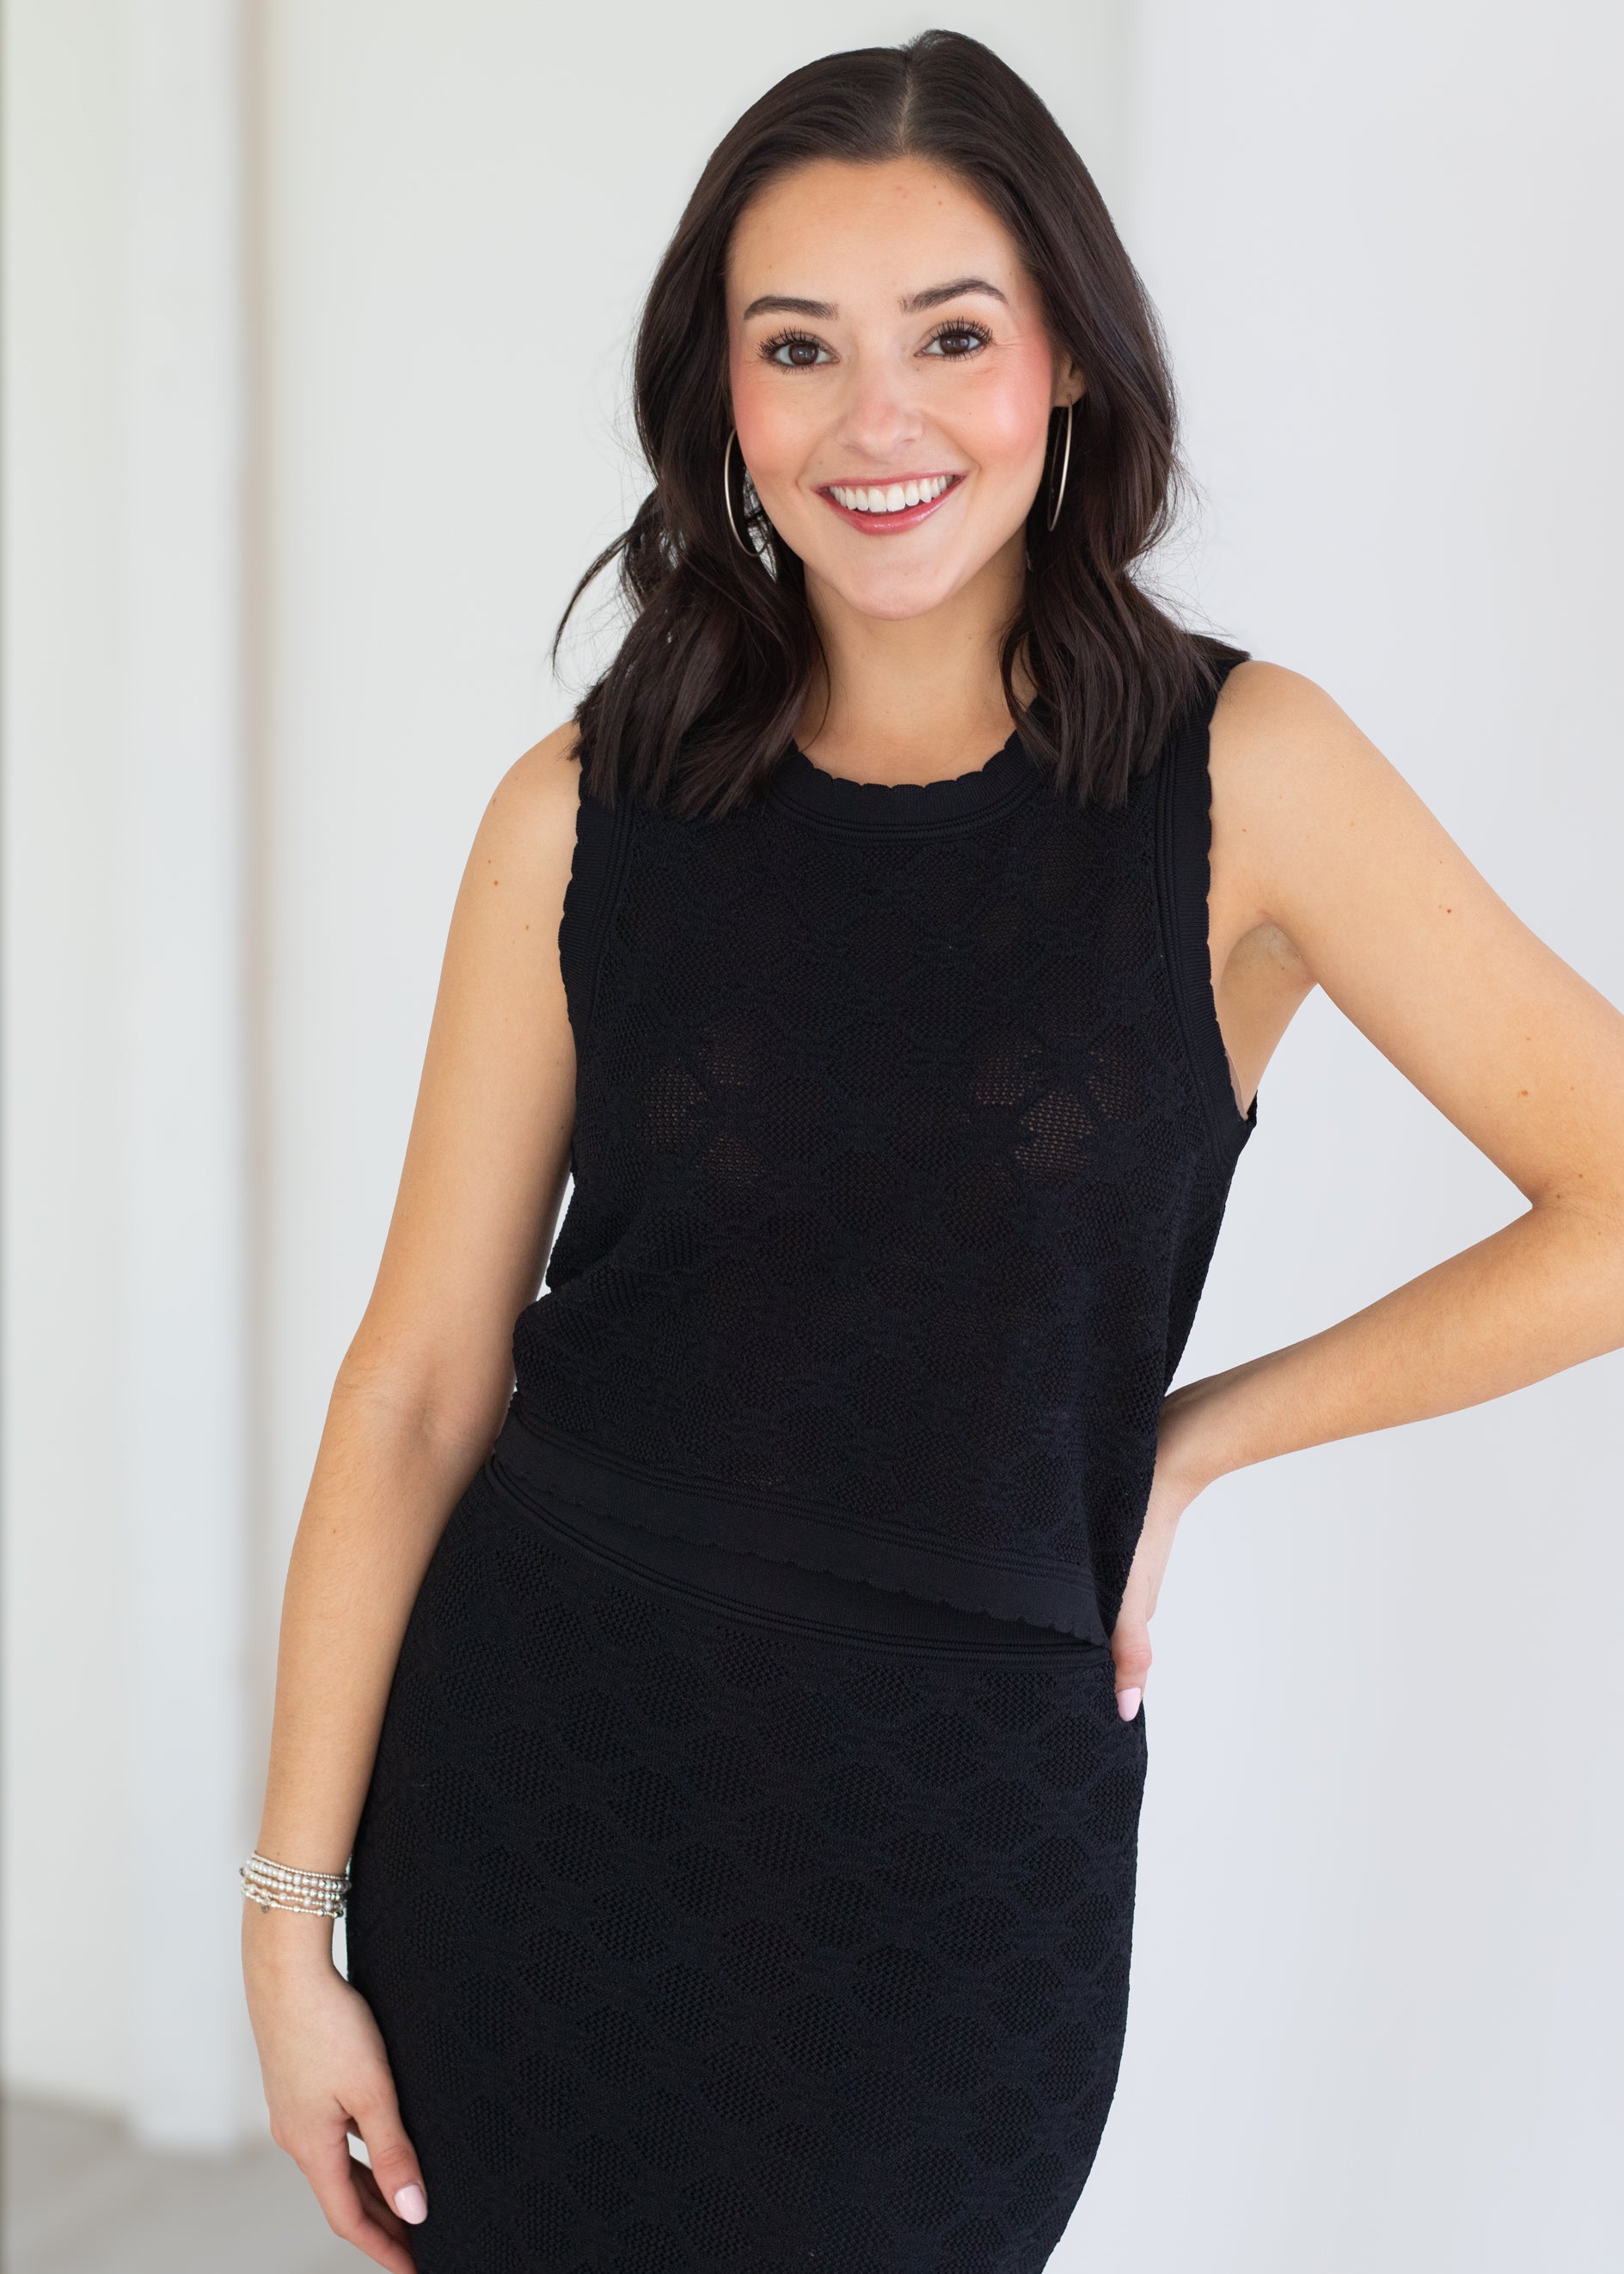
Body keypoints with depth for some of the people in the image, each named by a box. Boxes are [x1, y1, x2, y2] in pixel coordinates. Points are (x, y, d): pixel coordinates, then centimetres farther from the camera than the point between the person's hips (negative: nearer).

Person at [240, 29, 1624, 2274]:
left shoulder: (1238, 775, -7)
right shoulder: (588, 816, -3)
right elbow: (419, 1378, -2)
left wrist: (1188, 1439, -4)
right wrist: (293, 1908, -2)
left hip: (954, 1828, -1)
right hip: (535, 1753, 2)